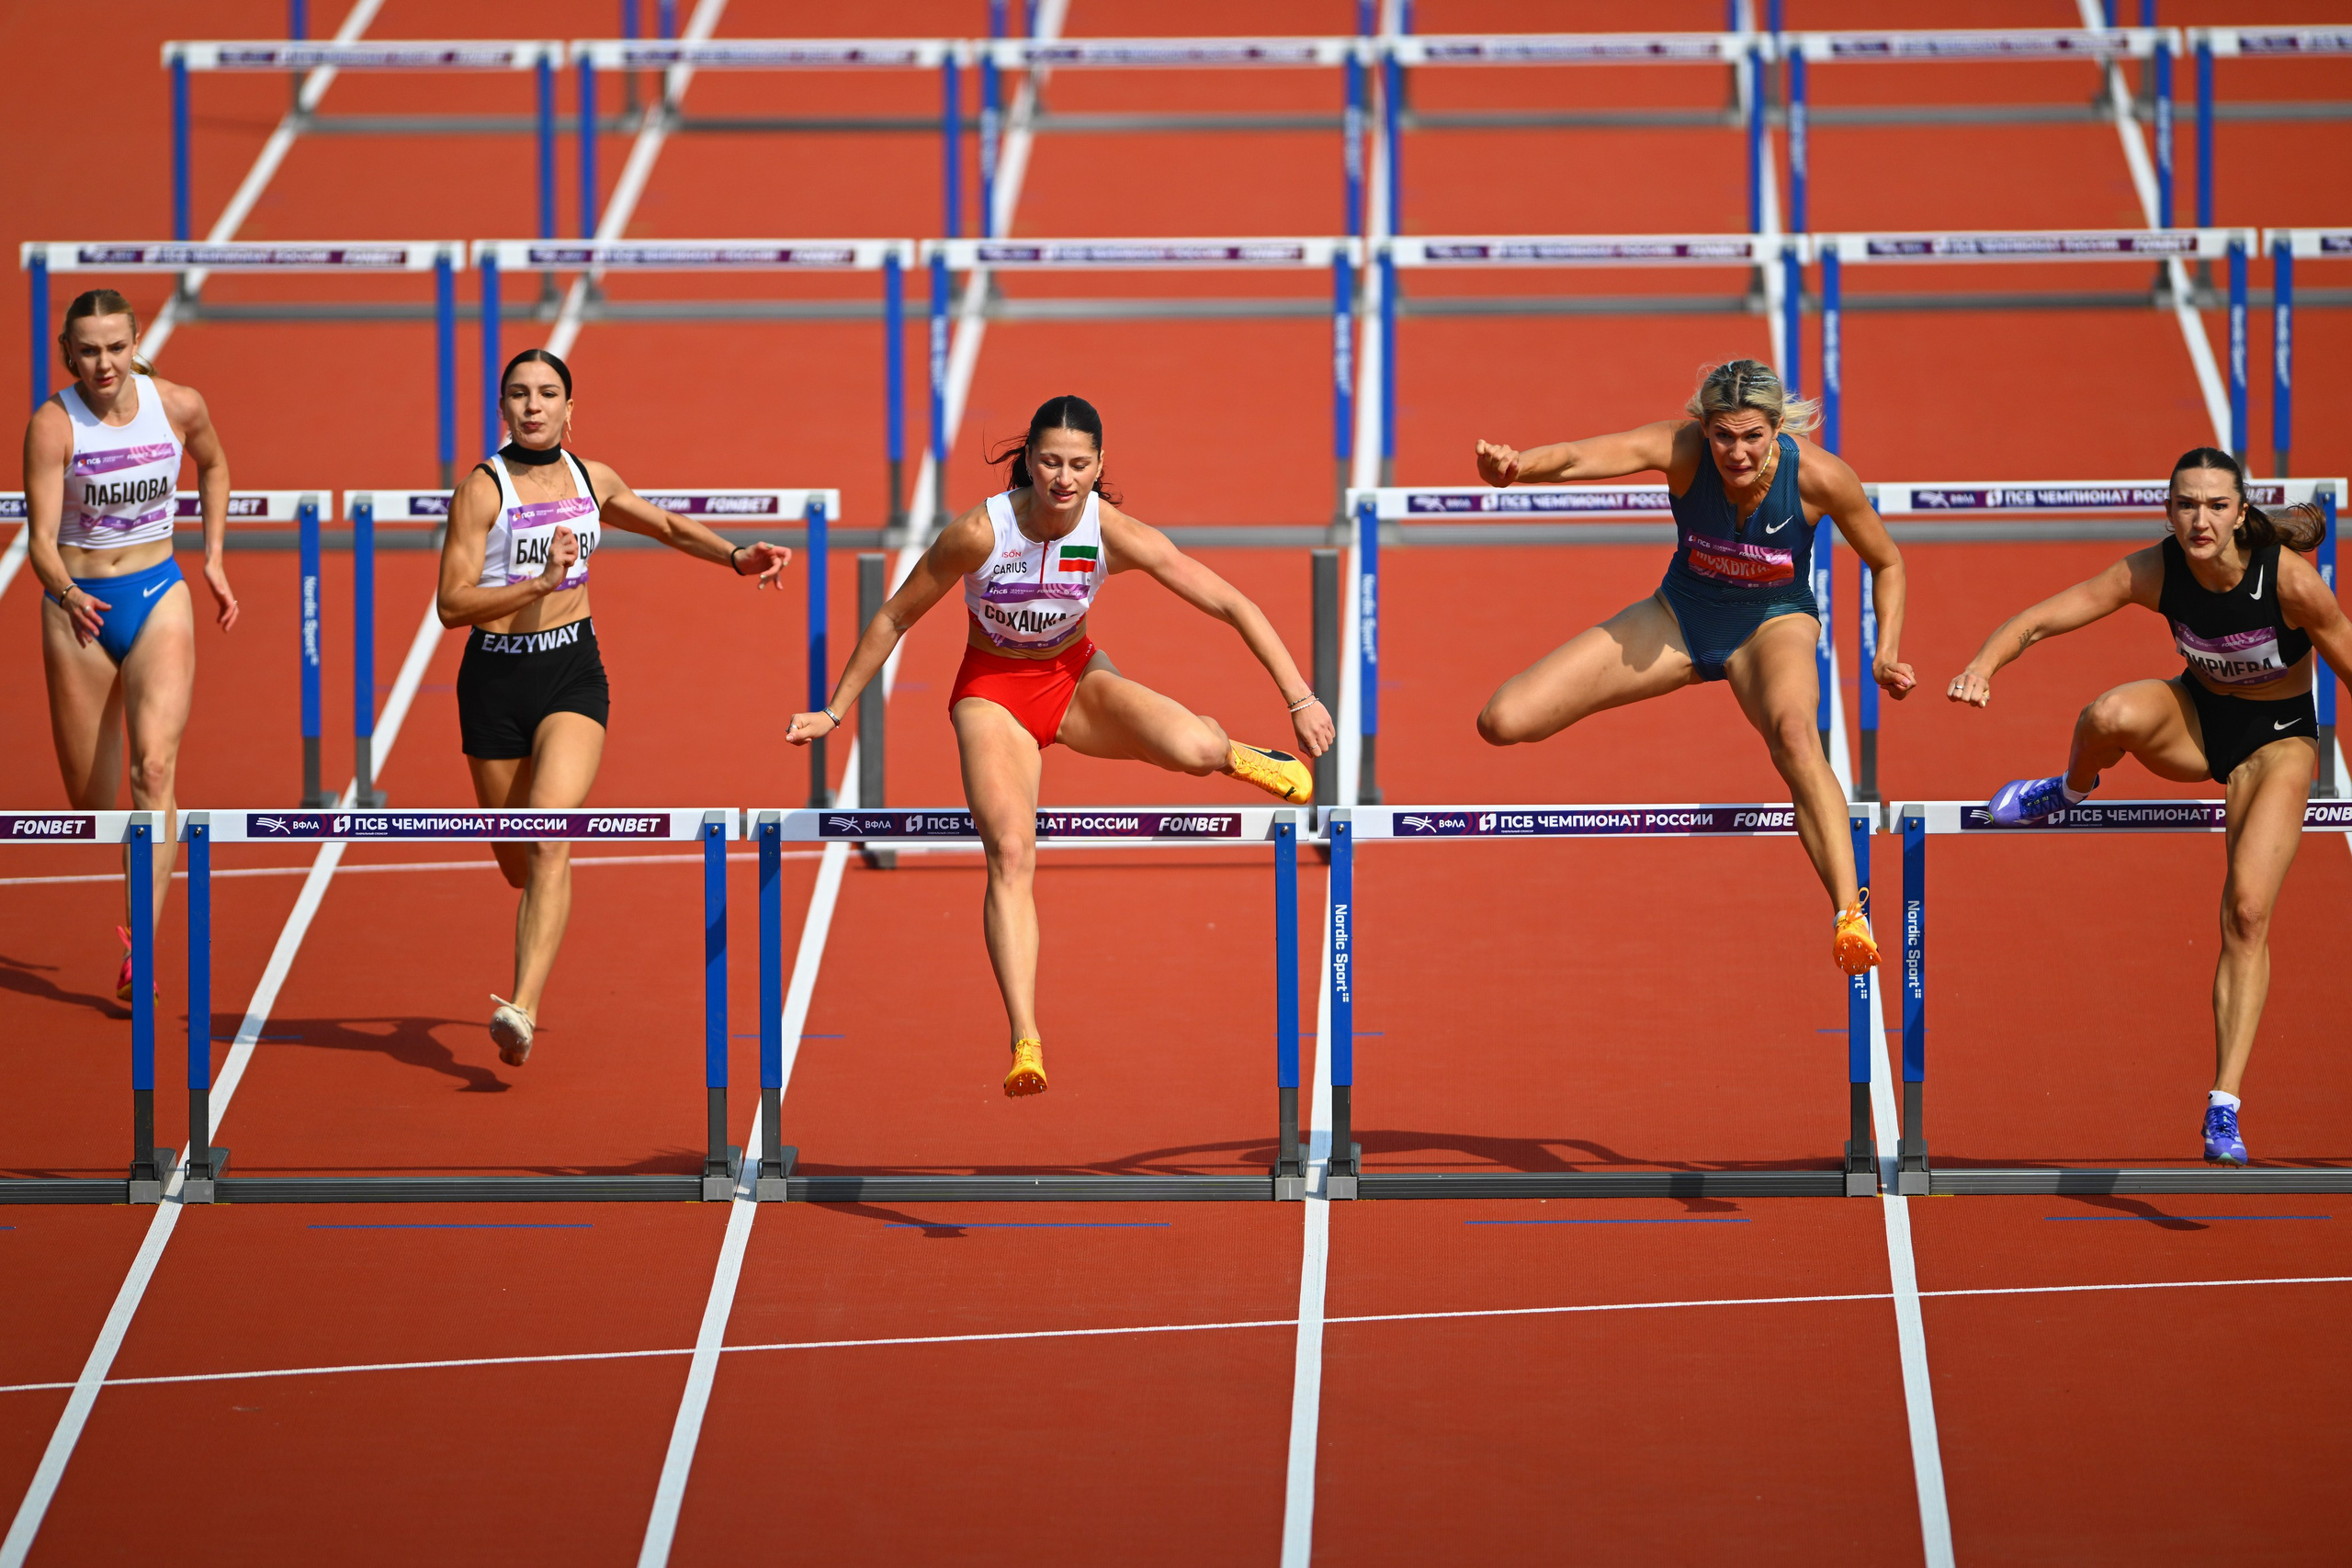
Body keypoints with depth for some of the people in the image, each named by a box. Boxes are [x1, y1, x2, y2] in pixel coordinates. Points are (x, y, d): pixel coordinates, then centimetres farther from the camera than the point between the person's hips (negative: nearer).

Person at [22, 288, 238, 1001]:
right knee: (89, 801, 6)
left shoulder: (179, 406, -5)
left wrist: (214, 559, 14)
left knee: (155, 767, -19)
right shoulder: (52, 424, -13)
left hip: (159, 599, 0)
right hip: (79, 605, 0)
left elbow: (213, 465, 19)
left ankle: (140, 948, -25)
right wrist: (67, 594, -37)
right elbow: (41, 539, -18)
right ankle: (108, 921, 37)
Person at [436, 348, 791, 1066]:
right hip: (495, 677, -1)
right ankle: (537, 962, 47)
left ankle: (523, 1009, -31)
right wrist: (542, 582, -23)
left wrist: (737, 557, 13)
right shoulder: (483, 488, -7)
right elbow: (452, 604, -14)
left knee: (550, 841, -21)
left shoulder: (592, 481, 6)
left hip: (572, 673, 1)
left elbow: (671, 528, 26)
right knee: (517, 863, 10)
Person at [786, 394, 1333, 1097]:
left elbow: (1233, 605, -16)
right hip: (992, 691, -1)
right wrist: (833, 712, -4)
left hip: (1076, 679, 1)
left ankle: (1226, 750, 14)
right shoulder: (979, 532, -24)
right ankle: (1025, 1041, -25)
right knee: (1011, 852, -24)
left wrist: (1300, 700, -19)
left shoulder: (1115, 534, -21)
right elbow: (895, 618, -9)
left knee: (1193, 750, -28)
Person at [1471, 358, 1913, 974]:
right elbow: (1579, 458, -45)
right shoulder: (1681, 450, -26)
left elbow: (1887, 563, -5)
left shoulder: (1820, 477, -25)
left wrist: (1886, 656, -16)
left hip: (1772, 625, -2)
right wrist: (1514, 466, -66)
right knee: (1504, 721, -12)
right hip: (1679, 619, 2)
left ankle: (1850, 913, -41)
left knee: (1794, 731, -40)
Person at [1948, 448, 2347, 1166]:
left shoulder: (2291, 580, -28)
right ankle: (2069, 791, 4)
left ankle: (2224, 1109, -10)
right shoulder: (2154, 572, -21)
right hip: (2197, 717, 2)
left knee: (2248, 912, -16)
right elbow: (2043, 617, -23)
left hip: (2277, 739, -2)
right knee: (2111, 715, -34)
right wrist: (1984, 663, -43)